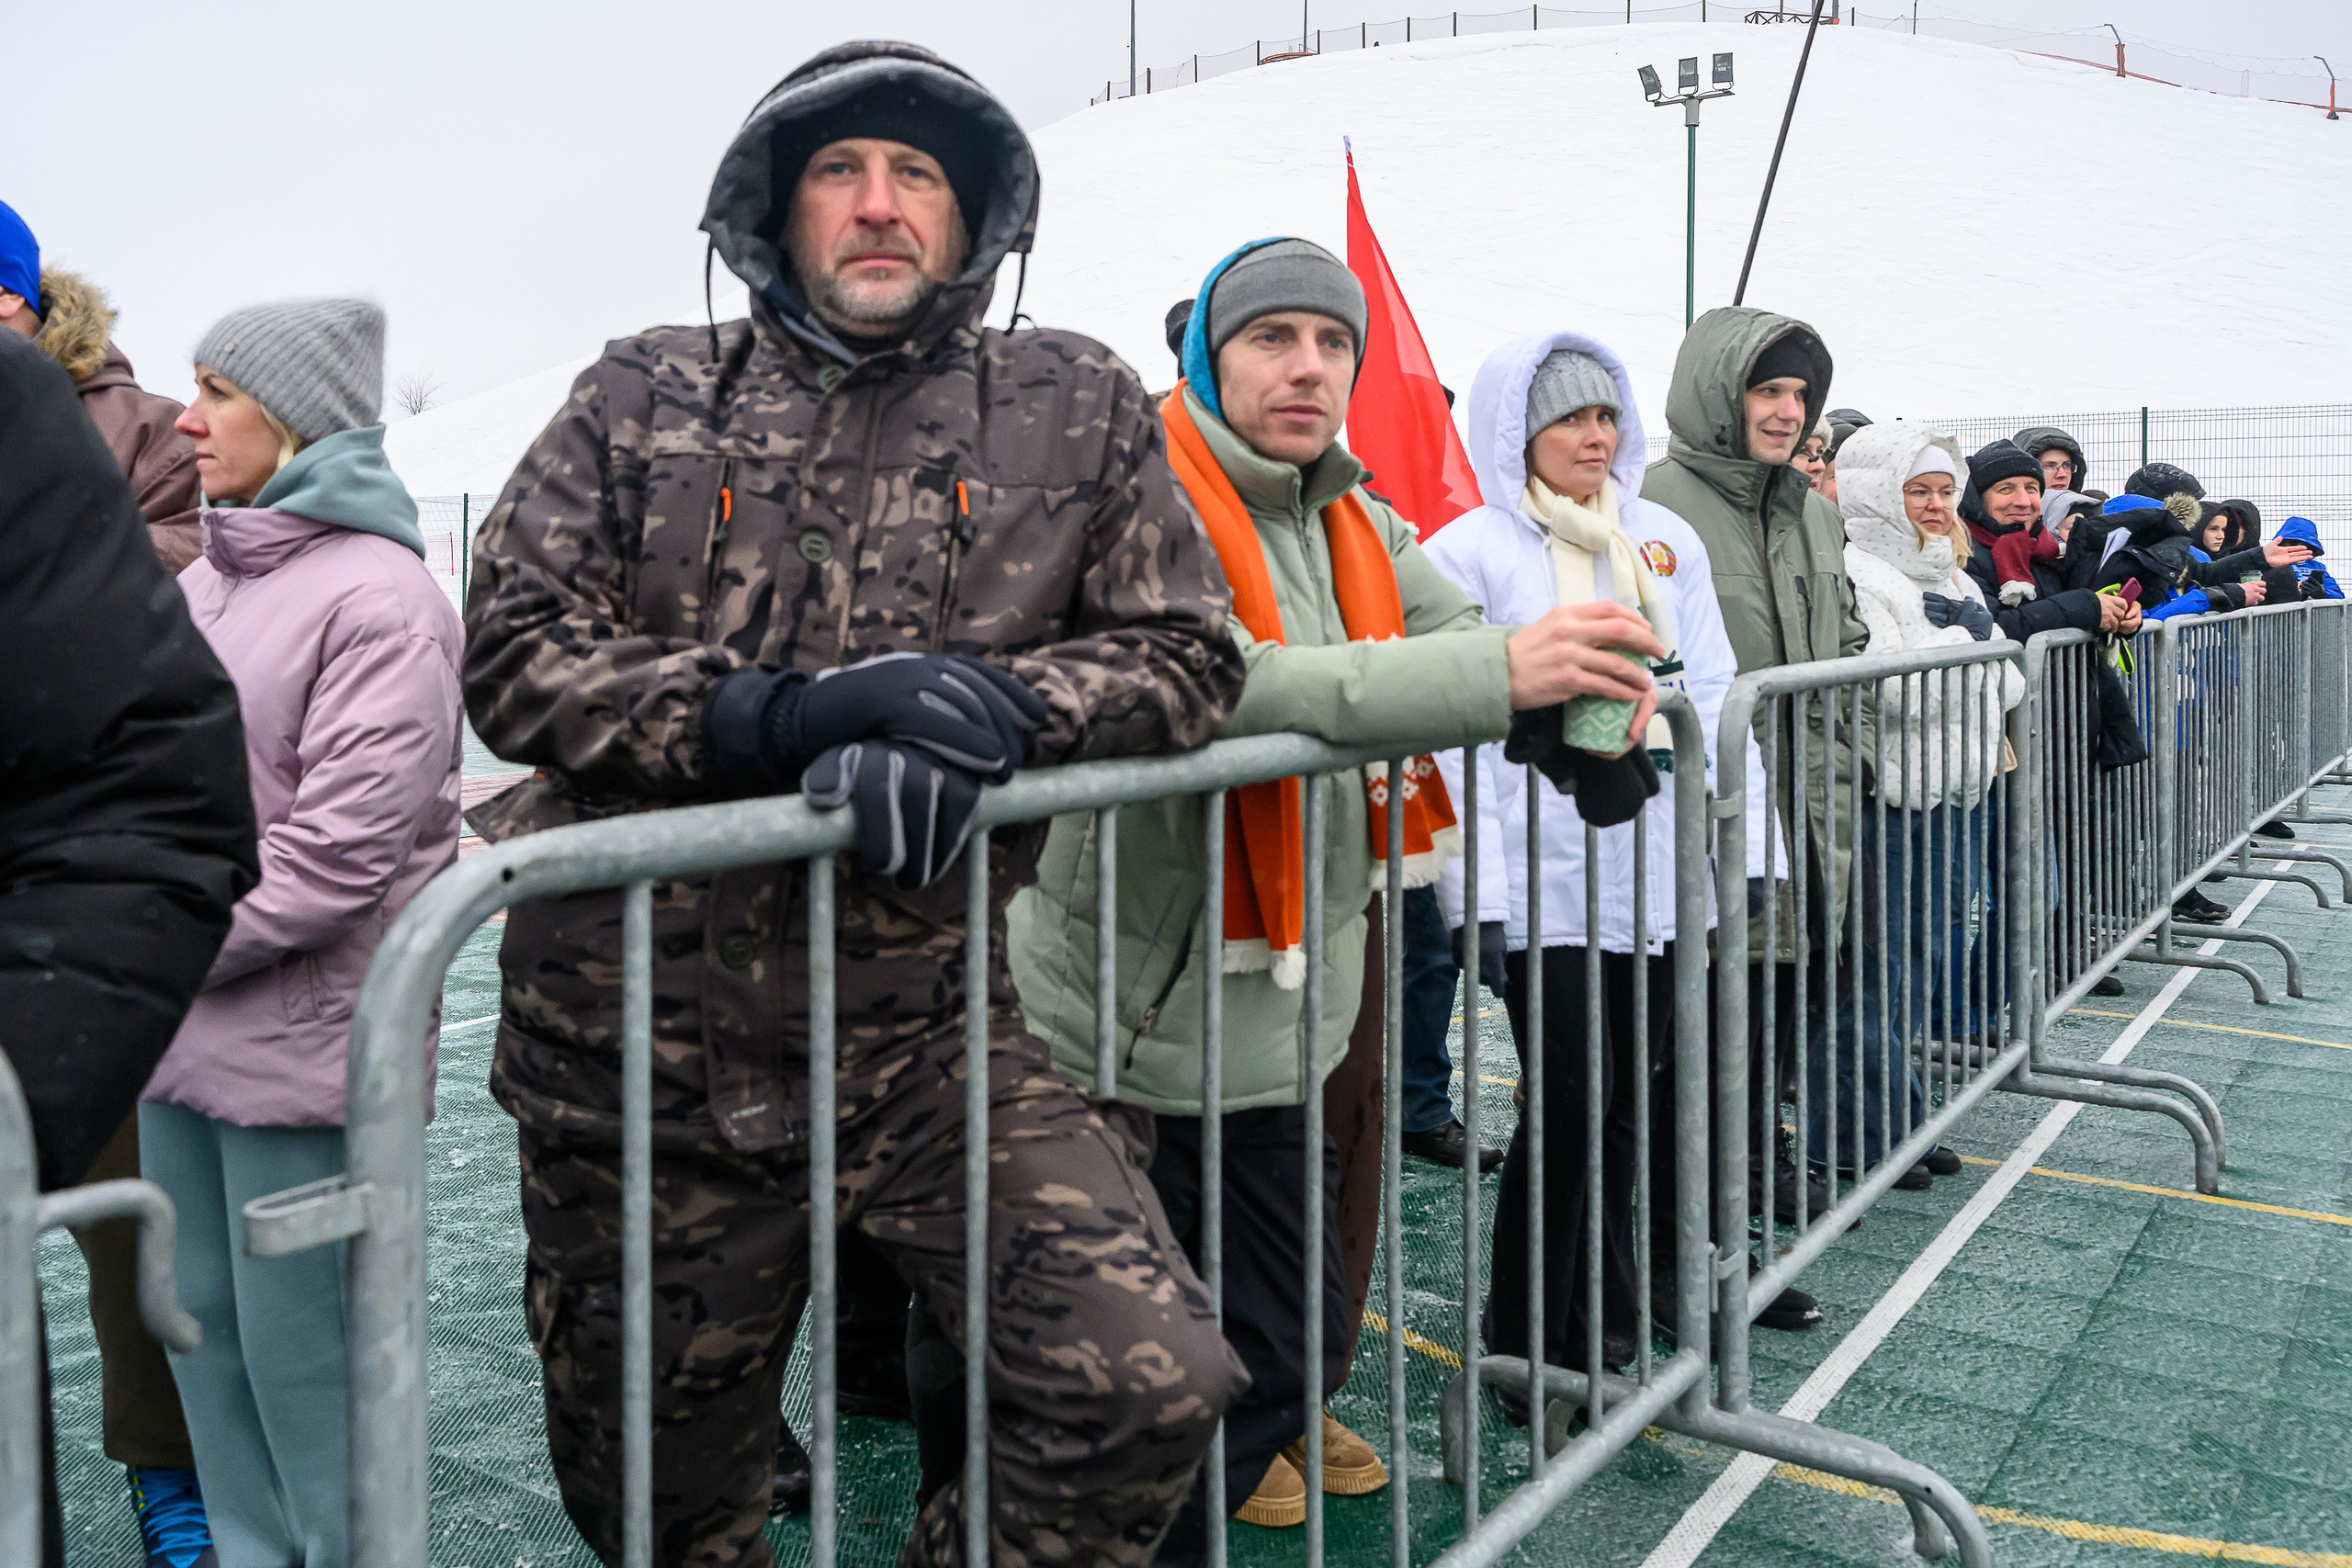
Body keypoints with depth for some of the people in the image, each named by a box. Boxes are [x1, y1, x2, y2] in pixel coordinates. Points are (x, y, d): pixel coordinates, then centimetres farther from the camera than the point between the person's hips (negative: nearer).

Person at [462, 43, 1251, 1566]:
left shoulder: (1079, 403, 5)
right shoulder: (647, 394, 6)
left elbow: (1190, 653, 4)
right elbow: (515, 645, -2)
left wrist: (992, 700, -15)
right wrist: (771, 717, -19)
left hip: (934, 1031, 0)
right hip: (646, 1043, 1)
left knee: (1153, 1386, -15)